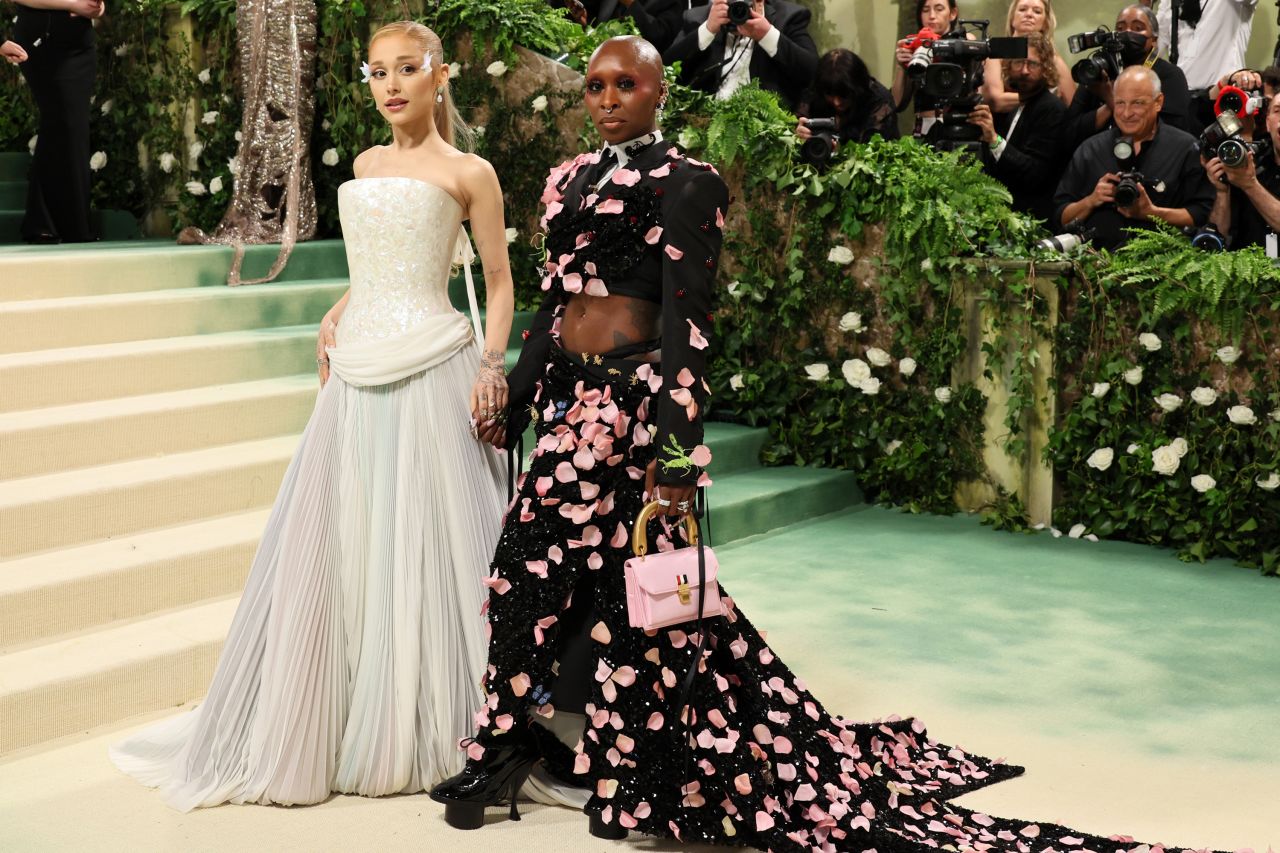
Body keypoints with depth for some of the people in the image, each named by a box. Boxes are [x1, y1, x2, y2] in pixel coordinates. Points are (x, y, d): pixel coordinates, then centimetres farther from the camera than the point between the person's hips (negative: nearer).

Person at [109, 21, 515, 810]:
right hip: (358, 373, 5)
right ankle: (333, 726, 16)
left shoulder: (467, 173, 1)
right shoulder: (366, 166, 17)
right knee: (340, 545, 6)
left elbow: (499, 280, 2)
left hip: (431, 371, -5)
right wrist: (337, 318, 12)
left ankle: (431, 732, 8)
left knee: (423, 541, -3)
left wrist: (491, 366, -10)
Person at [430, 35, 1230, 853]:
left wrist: (678, 442, -19)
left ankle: (506, 744, 8)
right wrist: (516, 393, 20)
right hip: (567, 389, 7)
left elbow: (687, 318, -13)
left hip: (627, 397, -7)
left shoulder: (683, 183, -7)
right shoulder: (571, 179, 15)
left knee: (536, 559, -6)